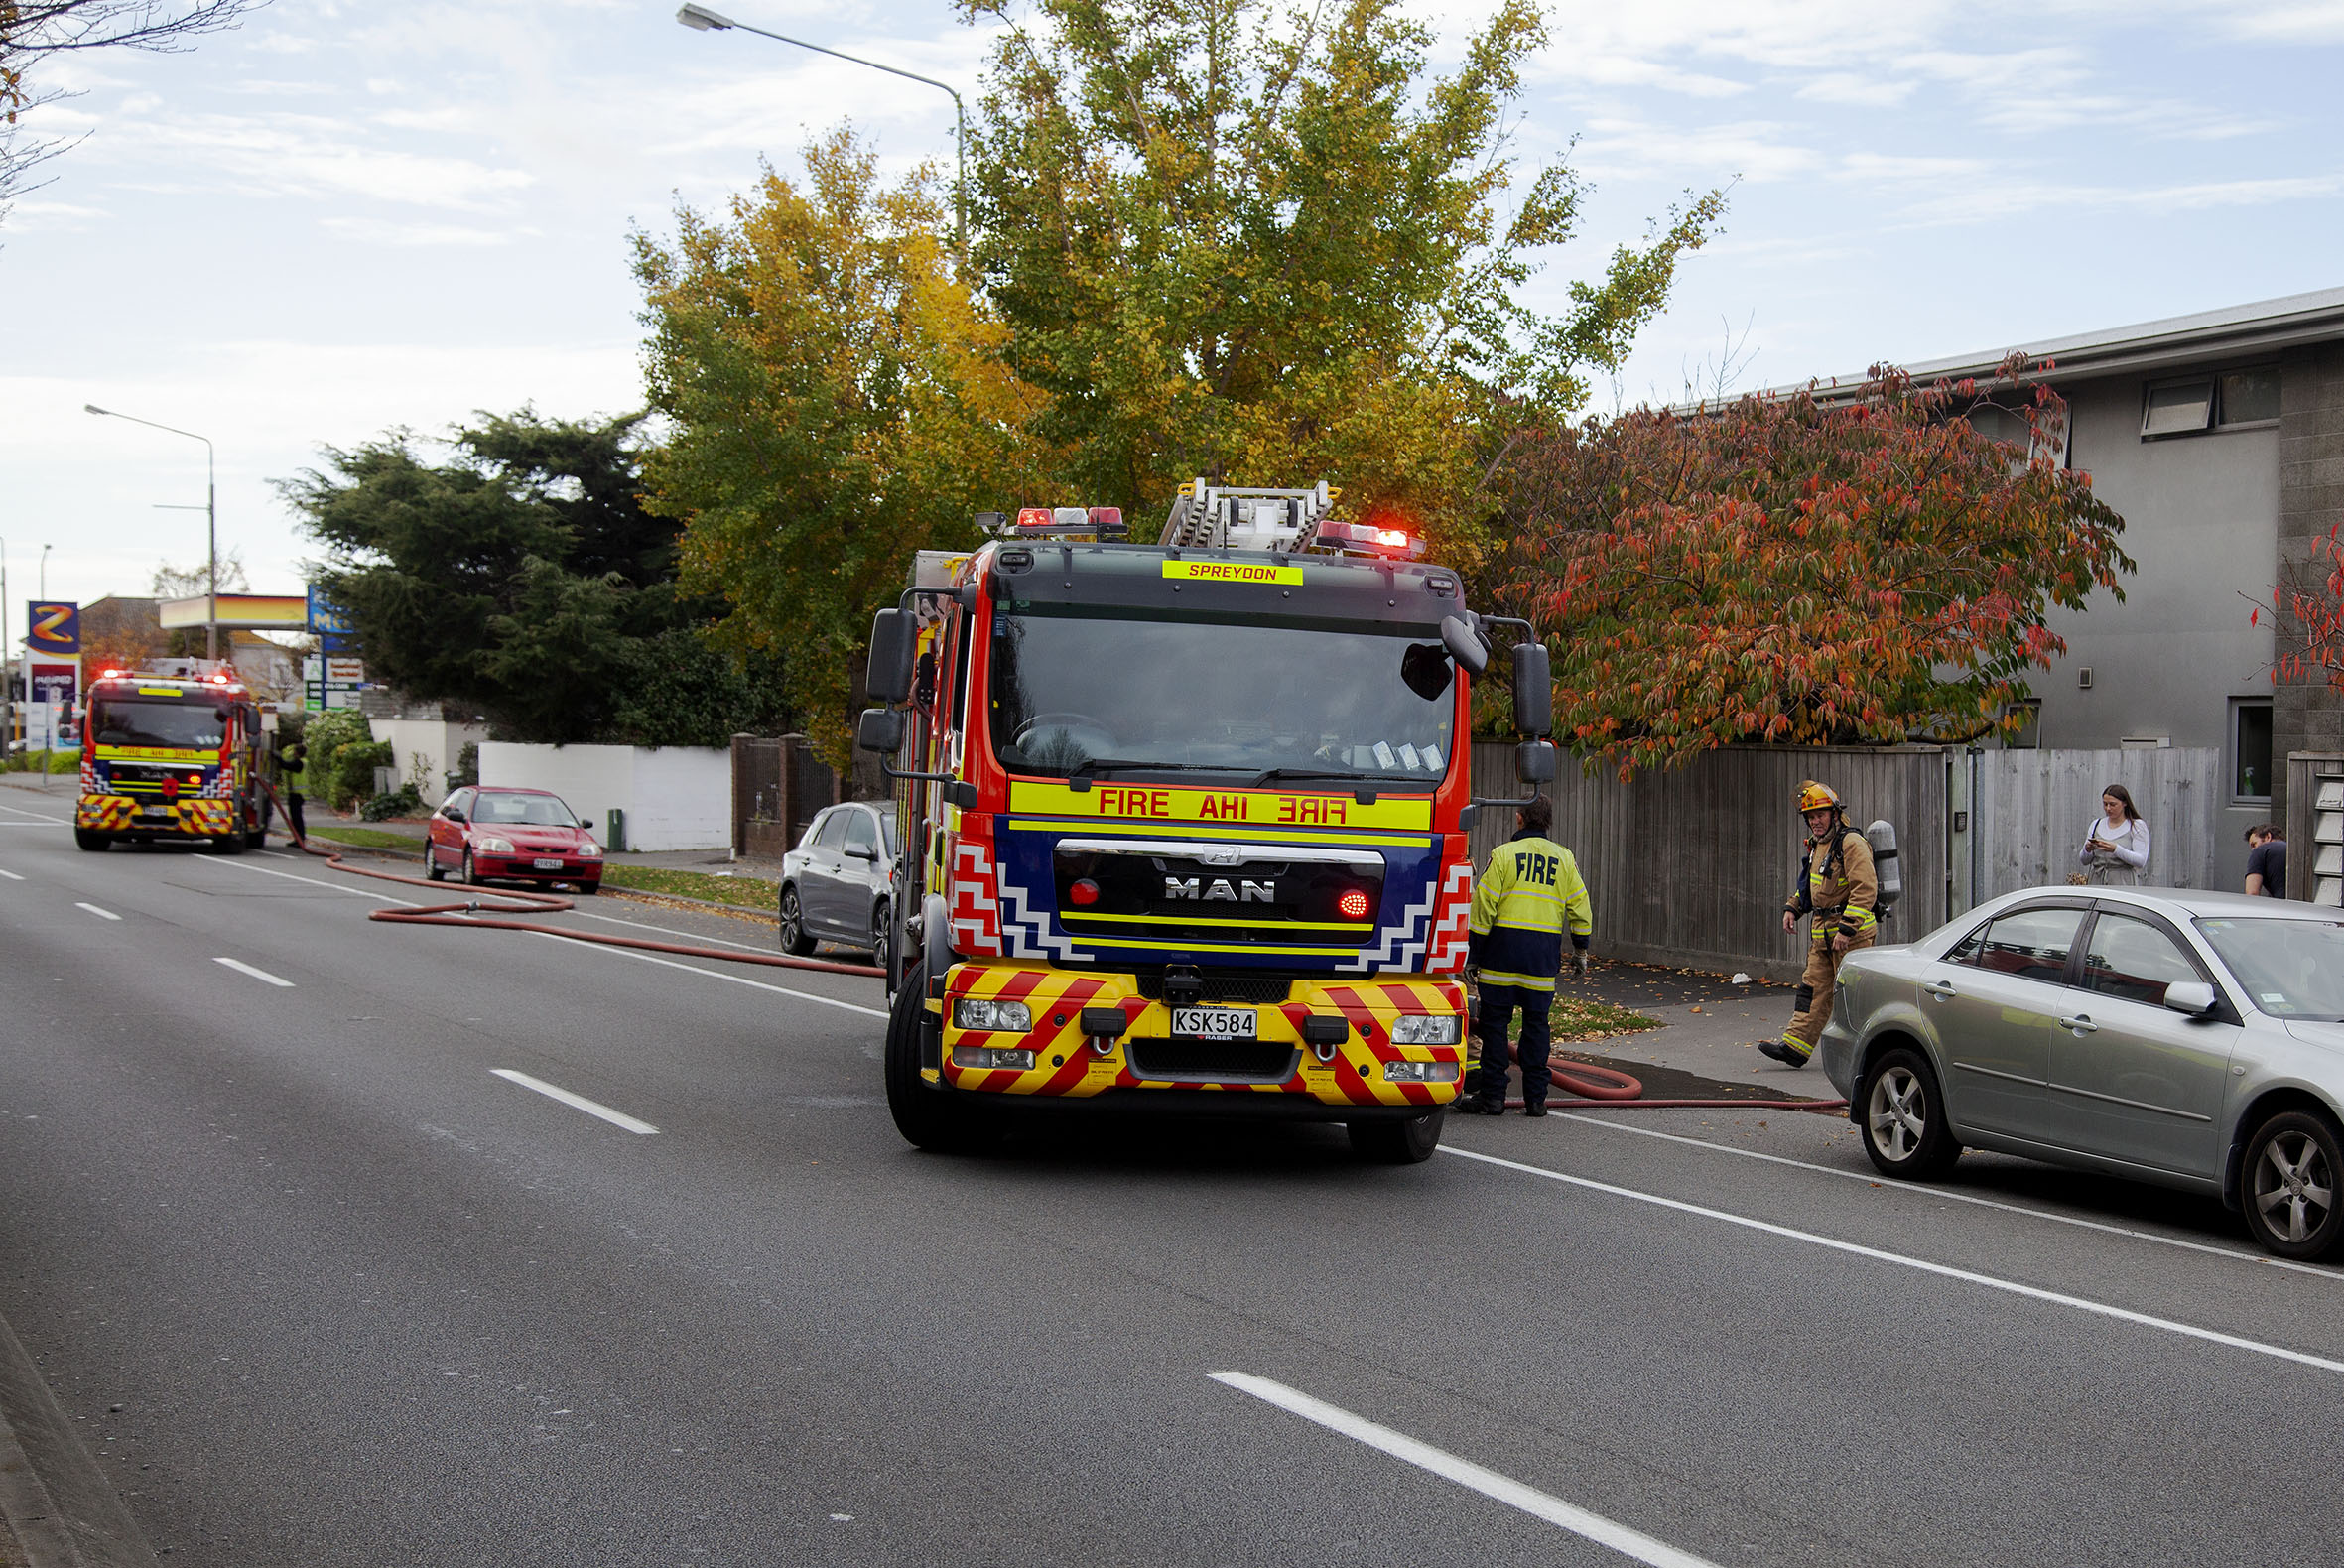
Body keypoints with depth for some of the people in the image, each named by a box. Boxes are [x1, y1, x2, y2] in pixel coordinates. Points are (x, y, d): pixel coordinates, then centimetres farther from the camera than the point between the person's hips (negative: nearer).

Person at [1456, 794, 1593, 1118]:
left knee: (1495, 1022, 2)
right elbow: (1580, 907, 12)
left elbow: (1484, 906, -5)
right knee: (1536, 1023, 8)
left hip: (1503, 948, -3)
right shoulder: (1564, 859, 8)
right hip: (1544, 956, 3)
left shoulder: (1504, 854, -3)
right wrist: (1580, 948, 22)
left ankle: (1492, 1095, 1)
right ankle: (1535, 1098, 8)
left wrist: (1474, 949, 1)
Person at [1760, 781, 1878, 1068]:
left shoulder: (1852, 844, -15)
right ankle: (1795, 1046, 2)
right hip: (1822, 933, 9)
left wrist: (1846, 930, -25)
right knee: (1814, 988, 5)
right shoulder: (1817, 846, 15)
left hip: (1853, 930, -9)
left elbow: (1865, 891, -22)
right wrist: (1792, 908, 14)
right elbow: (1808, 885, 31)